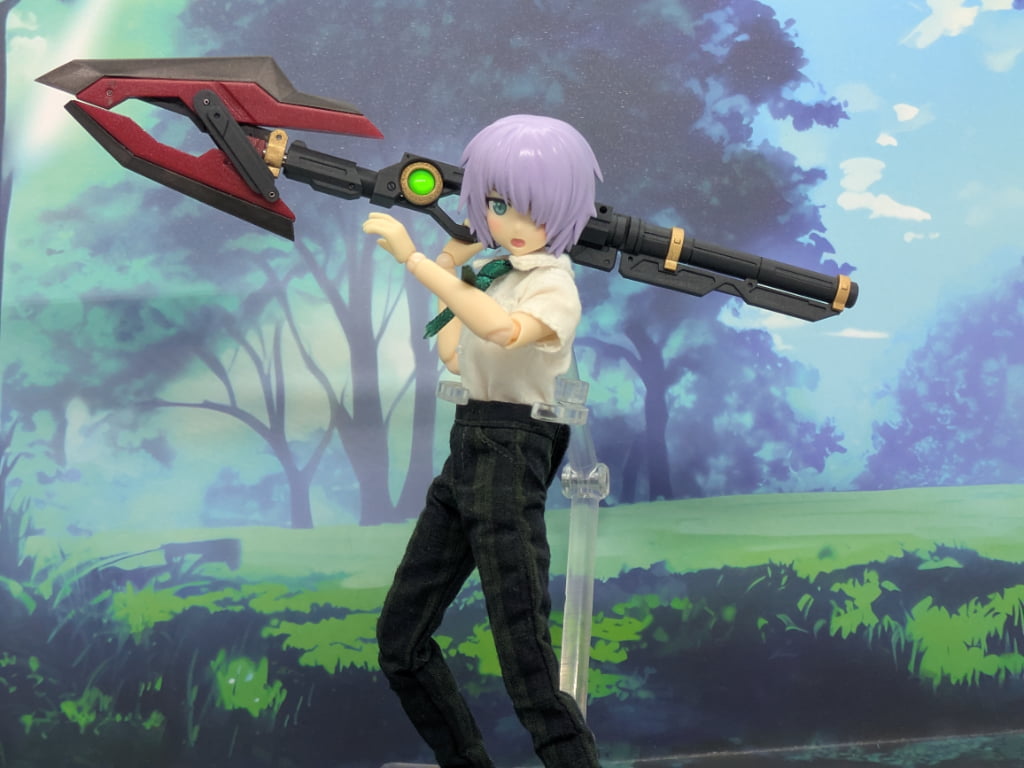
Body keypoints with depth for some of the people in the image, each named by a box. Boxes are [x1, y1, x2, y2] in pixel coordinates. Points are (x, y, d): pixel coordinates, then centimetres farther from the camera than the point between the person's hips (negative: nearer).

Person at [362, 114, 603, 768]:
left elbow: (503, 330, -36)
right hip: (466, 453, 9)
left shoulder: (554, 287, -13)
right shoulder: (492, 271, 12)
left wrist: (415, 258, -36)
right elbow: (451, 353, 21)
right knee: (400, 637, 14)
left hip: (511, 461, -9)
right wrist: (451, 263, 18)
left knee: (527, 665, -14)